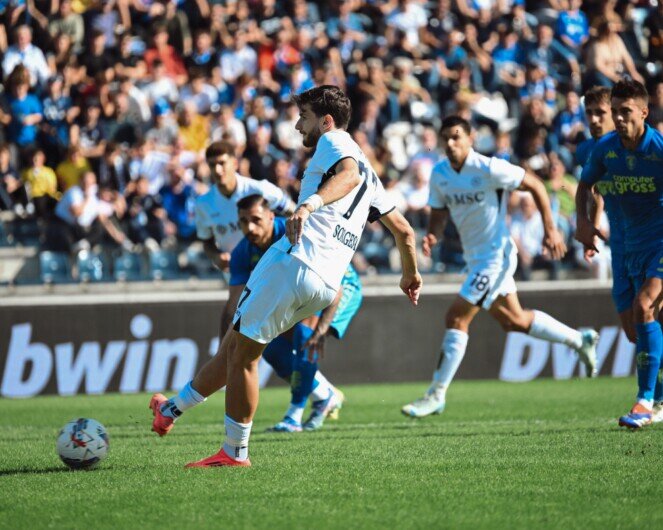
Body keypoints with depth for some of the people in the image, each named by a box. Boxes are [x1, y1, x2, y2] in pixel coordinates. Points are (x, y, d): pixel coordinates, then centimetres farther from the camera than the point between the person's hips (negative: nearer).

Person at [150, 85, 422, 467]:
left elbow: (348, 175, -22)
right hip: (326, 284, 9)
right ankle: (174, 410, 26)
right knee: (236, 343, 18)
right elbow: (403, 229, 30)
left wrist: (309, 204, -39)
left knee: (243, 352, 1)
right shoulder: (368, 171, 27)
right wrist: (411, 274, 45)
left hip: (294, 261, -9)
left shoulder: (334, 142, 2)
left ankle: (236, 453, 5)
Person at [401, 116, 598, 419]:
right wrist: (432, 236, -13)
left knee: (456, 317, -13)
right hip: (476, 258, 8)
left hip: (495, 255, -8)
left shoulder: (489, 169, -18)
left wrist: (550, 230, -9)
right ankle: (580, 340, 37)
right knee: (513, 320, 18)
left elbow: (535, 185, -9)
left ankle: (436, 395, -8)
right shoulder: (439, 174, 2)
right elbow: (439, 214, 10)